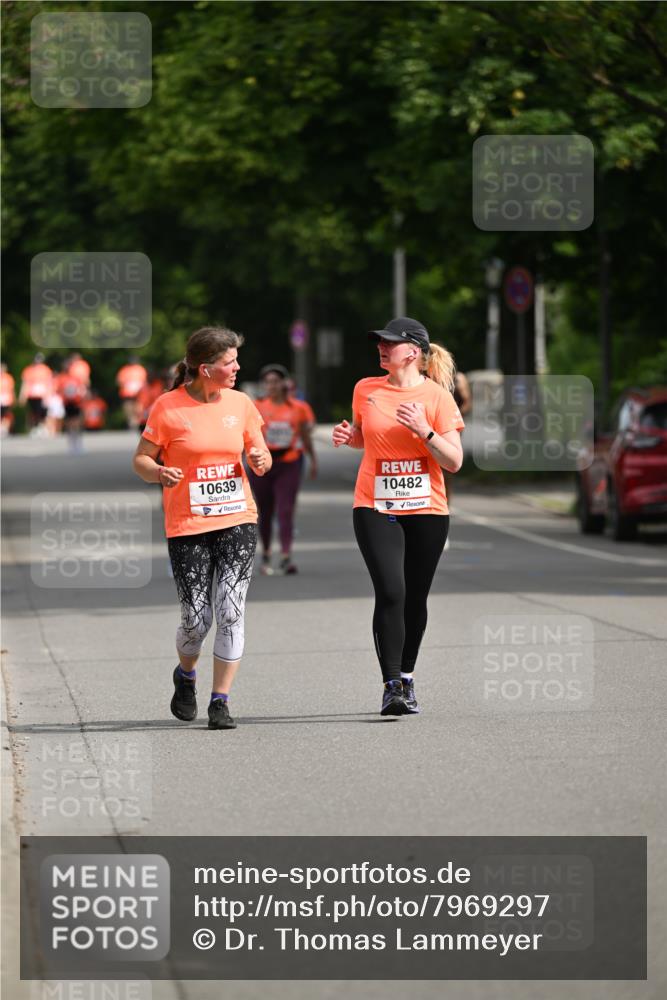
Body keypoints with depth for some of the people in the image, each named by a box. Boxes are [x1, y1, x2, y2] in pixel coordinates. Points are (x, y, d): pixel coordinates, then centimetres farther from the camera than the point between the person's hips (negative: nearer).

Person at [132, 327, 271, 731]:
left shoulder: (241, 403, 6)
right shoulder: (168, 407, -5)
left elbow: (260, 457, 15)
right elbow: (142, 459, 1)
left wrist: (261, 460, -9)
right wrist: (159, 473, -20)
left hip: (238, 520, 2)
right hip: (187, 527, -2)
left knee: (231, 613, -9)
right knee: (196, 621, -3)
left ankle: (221, 702, -1)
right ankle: (186, 675, 30)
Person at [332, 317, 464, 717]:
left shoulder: (437, 396, -4)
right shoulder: (366, 390, 5)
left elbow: (454, 461, -6)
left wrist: (424, 431, -19)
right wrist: (347, 437, 2)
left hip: (426, 511, 0)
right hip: (375, 509, 0)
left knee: (415, 599, 7)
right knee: (390, 593, -15)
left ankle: (407, 678, 26)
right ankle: (391, 687, -15)